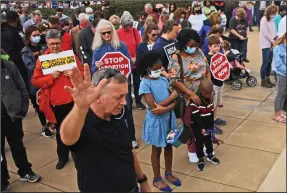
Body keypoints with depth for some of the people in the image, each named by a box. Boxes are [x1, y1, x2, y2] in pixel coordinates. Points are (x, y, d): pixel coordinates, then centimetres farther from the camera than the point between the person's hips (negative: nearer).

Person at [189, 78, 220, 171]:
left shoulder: (210, 98, -5)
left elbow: (211, 113, 5)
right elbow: (196, 116, -27)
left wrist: (211, 125, 8)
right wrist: (201, 128, -28)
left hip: (208, 125, 6)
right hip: (198, 126, -6)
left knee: (209, 140, 20)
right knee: (199, 142, 10)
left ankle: (210, 155, 40)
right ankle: (201, 159, 25)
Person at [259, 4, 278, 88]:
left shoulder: (272, 20, 14)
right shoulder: (264, 20, -11)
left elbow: (274, 30, 16)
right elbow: (265, 33, -15)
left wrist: (277, 38, -1)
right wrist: (272, 40, -13)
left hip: (271, 44, 8)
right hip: (266, 44, -8)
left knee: (269, 62, 11)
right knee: (265, 62, -5)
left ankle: (267, 79, 21)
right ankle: (263, 81, 3)